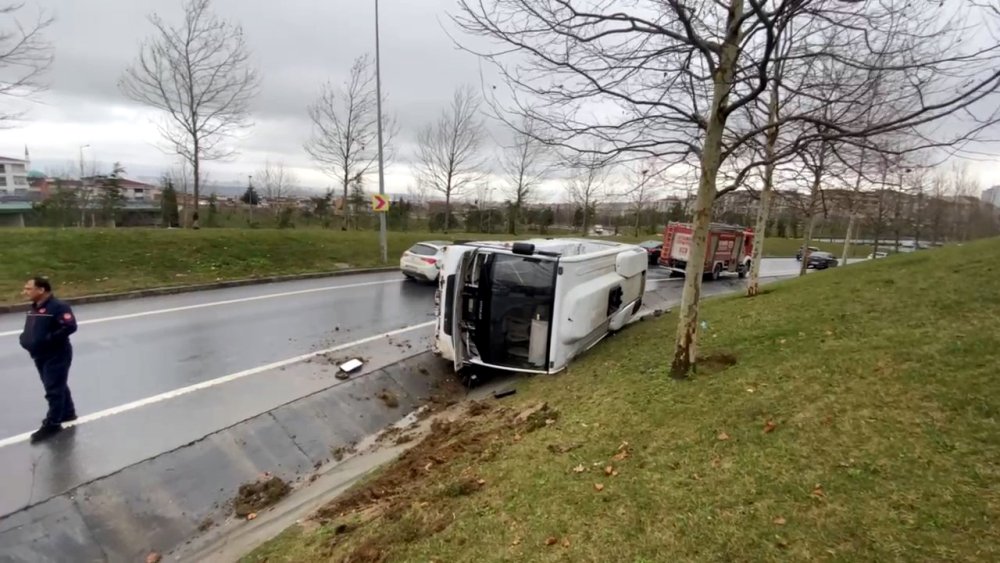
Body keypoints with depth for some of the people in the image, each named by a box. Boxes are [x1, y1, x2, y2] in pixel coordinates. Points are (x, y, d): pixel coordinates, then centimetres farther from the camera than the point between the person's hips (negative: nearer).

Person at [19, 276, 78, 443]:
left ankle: (52, 424, 7)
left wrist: (49, 339, -27)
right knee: (58, 386, 20)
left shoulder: (58, 307, -19)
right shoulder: (34, 308, 11)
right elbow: (30, 330, 22)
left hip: (56, 356, -9)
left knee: (54, 390, -2)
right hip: (40, 356, 9)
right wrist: (25, 339, 2)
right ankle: (67, 413, 35)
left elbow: (70, 327, -28)